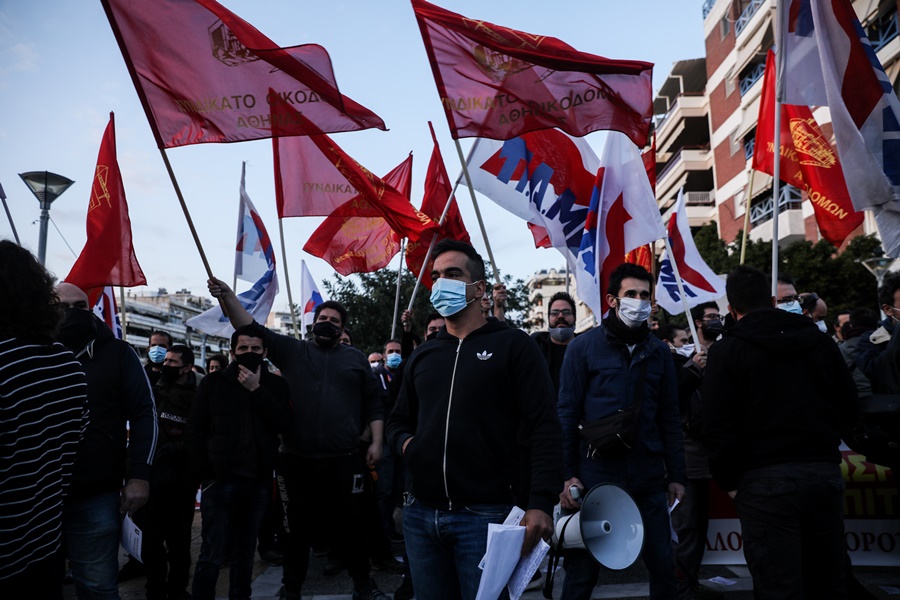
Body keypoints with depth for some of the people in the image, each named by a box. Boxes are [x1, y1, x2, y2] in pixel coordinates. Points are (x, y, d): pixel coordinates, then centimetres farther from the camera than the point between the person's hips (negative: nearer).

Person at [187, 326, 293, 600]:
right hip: (221, 480, -2)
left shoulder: (275, 385, 6)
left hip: (258, 481, 2)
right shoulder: (213, 382, 2)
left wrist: (257, 389, -13)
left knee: (246, 552, 13)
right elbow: (194, 431, 0)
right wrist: (206, 474, -6)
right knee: (212, 555, -3)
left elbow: (284, 423, -9)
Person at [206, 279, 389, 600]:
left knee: (350, 524, 9)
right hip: (297, 460, 0)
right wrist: (228, 297, -14)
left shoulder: (355, 358, 10)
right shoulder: (292, 350, 8)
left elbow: (374, 403, 10)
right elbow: (252, 329, -1)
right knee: (298, 526, 13)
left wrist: (376, 442, 2)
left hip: (345, 460, 0)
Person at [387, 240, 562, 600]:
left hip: (484, 516, -5)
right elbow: (399, 420, 24)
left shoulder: (512, 346, -3)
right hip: (420, 515, 5)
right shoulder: (421, 356, 14)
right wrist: (405, 443, 0)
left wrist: (541, 503, -19)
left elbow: (544, 428, -9)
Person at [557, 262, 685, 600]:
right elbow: (566, 414, -5)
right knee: (583, 569, 7)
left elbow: (669, 418, 10)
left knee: (662, 564, 10)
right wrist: (567, 474, -10)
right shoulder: (583, 347, -3)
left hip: (649, 479, 3)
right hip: (596, 476, -3)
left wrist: (676, 475, 8)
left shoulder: (659, 351, 8)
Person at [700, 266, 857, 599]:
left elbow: (718, 427, -10)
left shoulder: (727, 350, -5)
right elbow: (848, 408, 10)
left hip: (764, 481, -4)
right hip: (824, 472, 5)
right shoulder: (821, 340, 7)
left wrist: (729, 482, 1)